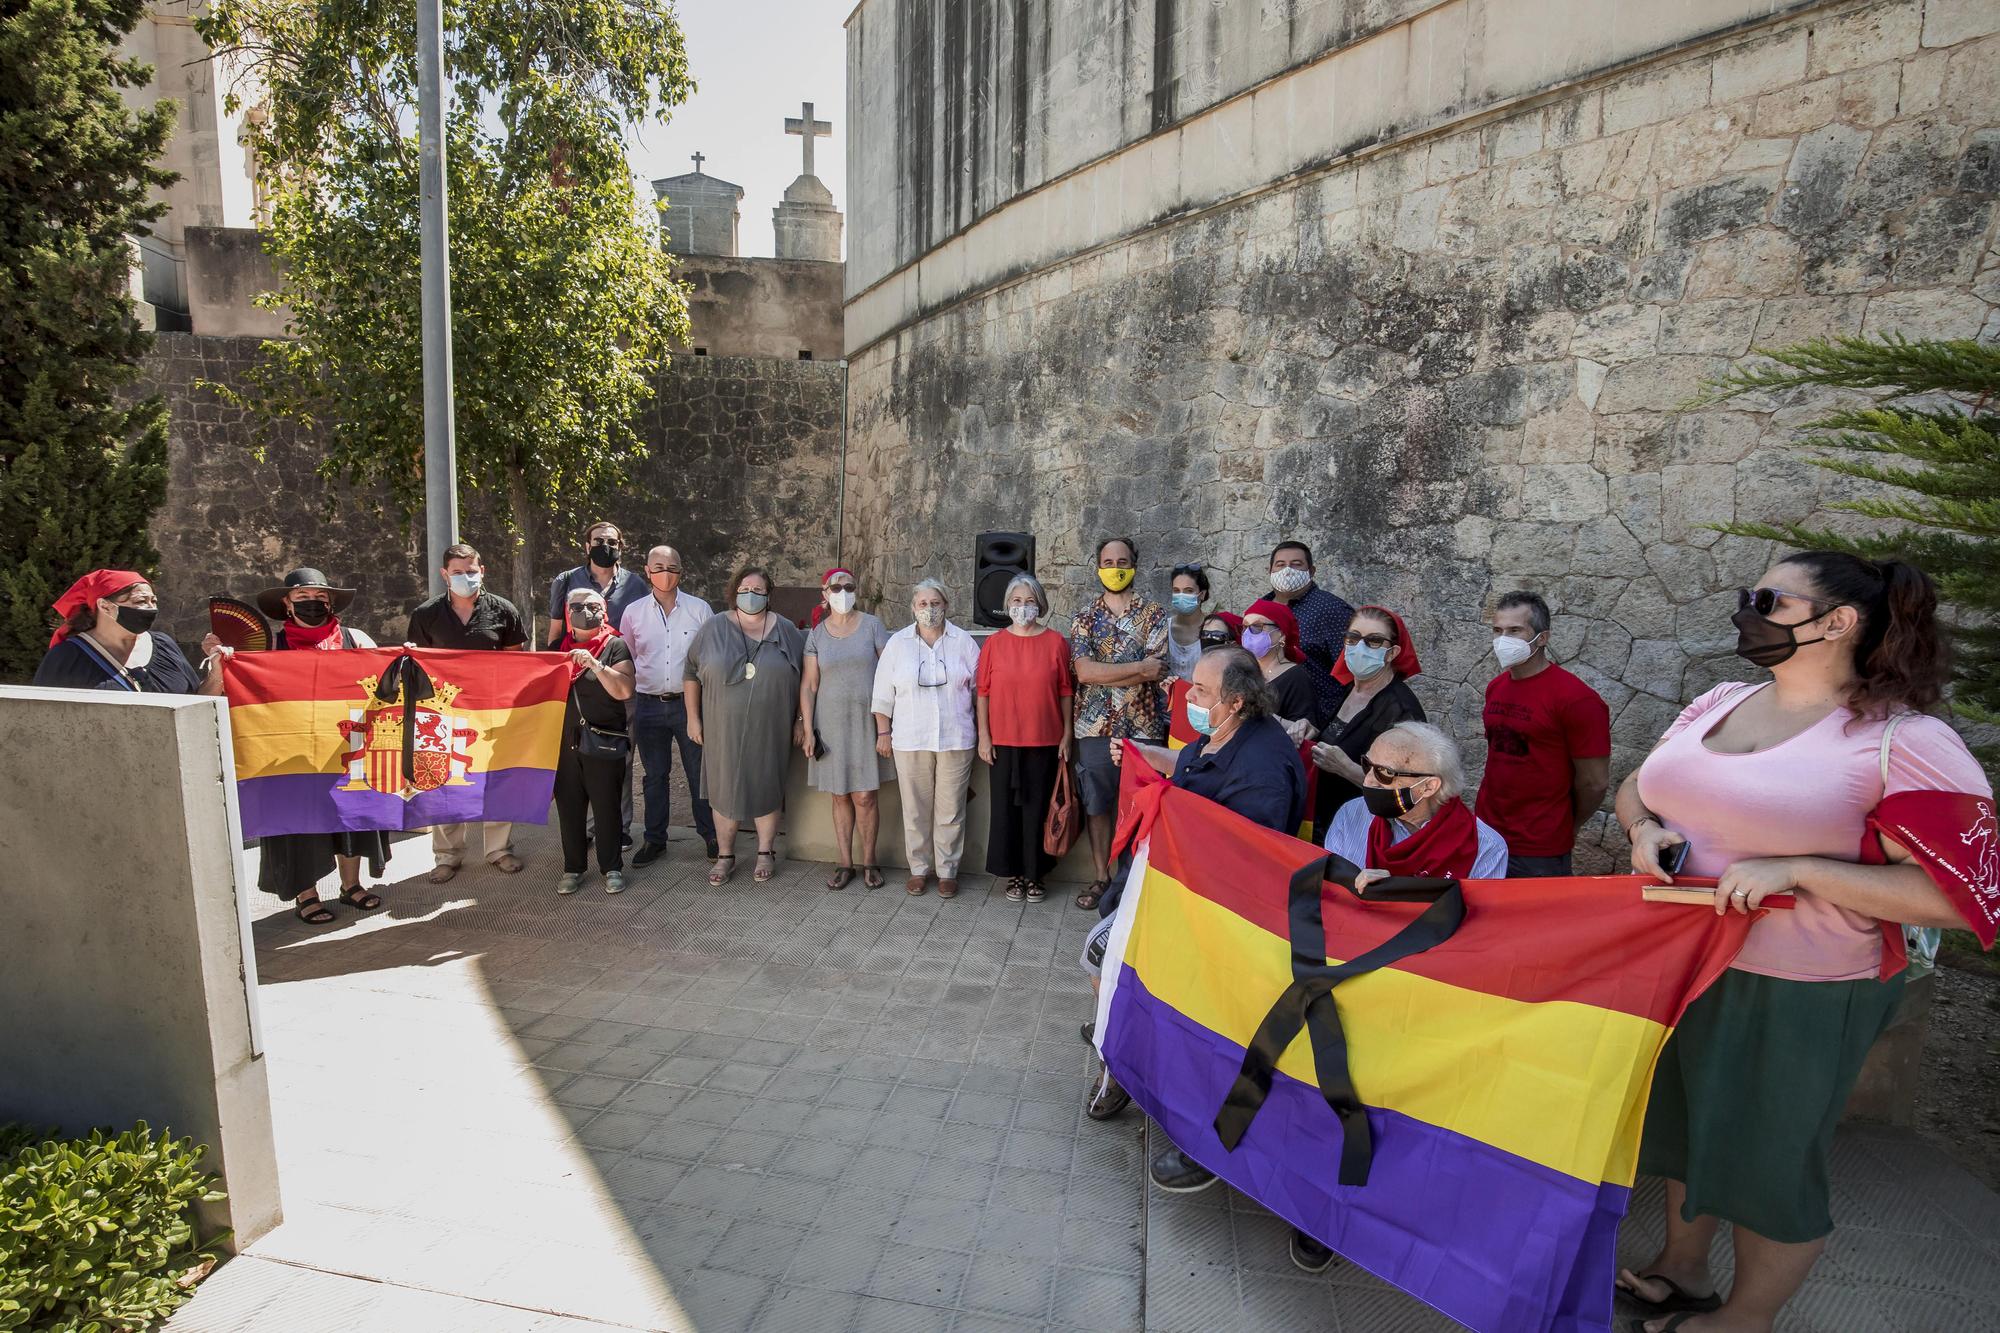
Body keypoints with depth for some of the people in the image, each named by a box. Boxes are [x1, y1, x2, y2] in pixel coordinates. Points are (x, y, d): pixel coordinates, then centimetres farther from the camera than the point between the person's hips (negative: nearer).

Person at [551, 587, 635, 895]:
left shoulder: (615, 646, -3)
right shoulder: (559, 647, 11)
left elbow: (624, 691, -14)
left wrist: (595, 664, -23)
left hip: (603, 742, -4)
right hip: (564, 742, 4)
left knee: (606, 808, 3)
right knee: (569, 807, 10)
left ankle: (612, 868, 16)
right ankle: (572, 868, 23)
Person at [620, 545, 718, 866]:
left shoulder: (699, 609, -2)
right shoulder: (633, 612, 3)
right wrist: (628, 700, 8)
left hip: (689, 703, -2)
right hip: (648, 704, 2)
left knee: (699, 773, 5)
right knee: (655, 775, 12)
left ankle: (710, 836, 18)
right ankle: (654, 839, 24)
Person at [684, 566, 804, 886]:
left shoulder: (786, 631, 2)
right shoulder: (713, 629, 1)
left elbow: (804, 678, 6)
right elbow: (691, 673, 5)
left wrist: (800, 721, 3)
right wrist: (693, 717, 1)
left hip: (769, 730, 0)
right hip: (724, 730, 0)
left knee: (766, 788, 9)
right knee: (724, 790, 7)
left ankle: (766, 853, 25)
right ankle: (725, 856, 22)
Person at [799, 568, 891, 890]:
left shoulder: (872, 626, 1)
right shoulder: (817, 634, 5)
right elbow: (809, 684, 4)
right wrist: (807, 728, -2)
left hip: (867, 722, -2)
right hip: (832, 723, 2)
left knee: (864, 796, -3)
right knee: (840, 797, 7)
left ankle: (869, 860, 14)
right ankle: (845, 863, 19)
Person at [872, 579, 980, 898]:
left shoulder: (963, 642, 4)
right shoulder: (898, 643, 5)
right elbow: (884, 693, 7)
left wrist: (982, 733, 5)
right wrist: (883, 731, 4)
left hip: (955, 740, 0)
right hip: (910, 740, 1)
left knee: (950, 809, 4)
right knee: (915, 809, 7)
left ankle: (947, 870, 17)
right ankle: (918, 869, 21)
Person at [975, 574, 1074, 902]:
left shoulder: (1056, 642, 1)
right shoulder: (994, 643, 2)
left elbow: (1066, 691, 3)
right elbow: (983, 692, 3)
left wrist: (1066, 735, 1)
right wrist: (983, 736, -1)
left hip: (1045, 742, 0)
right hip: (1004, 742, 1)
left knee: (1038, 808, 6)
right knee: (1006, 808, 6)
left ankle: (1035, 874, 20)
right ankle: (1013, 874, 20)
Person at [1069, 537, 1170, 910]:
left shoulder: (1155, 613, 3)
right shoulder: (1085, 617, 6)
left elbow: (1157, 670, -11)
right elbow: (1083, 671, -8)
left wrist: (1103, 673, -11)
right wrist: (1138, 667, -12)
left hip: (1143, 727, -2)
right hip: (1096, 727, 2)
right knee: (1097, 806, 10)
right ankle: (1102, 877, 24)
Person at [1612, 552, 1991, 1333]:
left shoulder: (1902, 739, -16)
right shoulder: (1716, 704, 3)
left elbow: (1959, 892, -18)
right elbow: (1634, 788, 12)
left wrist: (1796, 870, -26)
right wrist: (1644, 830, -9)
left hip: (1798, 995, -6)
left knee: (1766, 1158, 13)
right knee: (1686, 1124, 23)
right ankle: (1682, 1269, 48)